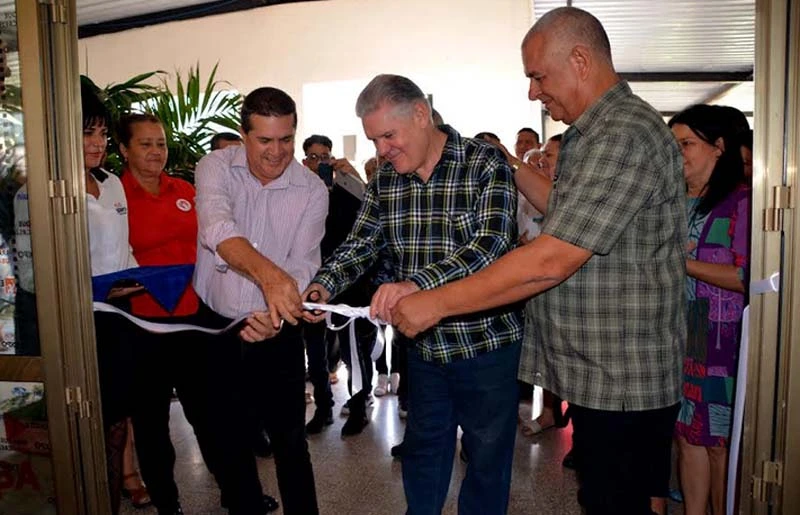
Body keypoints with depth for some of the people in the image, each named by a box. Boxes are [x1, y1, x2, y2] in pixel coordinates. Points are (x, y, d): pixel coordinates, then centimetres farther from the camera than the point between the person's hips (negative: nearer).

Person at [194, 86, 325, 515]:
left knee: (289, 440, 3)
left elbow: (302, 265, -13)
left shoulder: (312, 190, -8)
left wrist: (277, 317, -32)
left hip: (275, 332, -1)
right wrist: (268, 274, -48)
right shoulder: (216, 167, -10)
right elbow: (218, 230, -30)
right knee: (228, 435, 17)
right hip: (214, 324, 1)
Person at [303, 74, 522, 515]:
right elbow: (360, 244, 3)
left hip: (486, 341, -4)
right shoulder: (385, 180, 2)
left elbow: (491, 245, -27)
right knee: (423, 447, 22)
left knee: (487, 454, 14)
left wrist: (416, 283, -40)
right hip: (423, 344, 5)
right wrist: (324, 285, -17)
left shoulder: (485, 164, -15)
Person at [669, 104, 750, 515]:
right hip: (677, 338, 6)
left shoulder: (741, 201, -8)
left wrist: (681, 261, -15)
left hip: (721, 341, -6)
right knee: (688, 436, 12)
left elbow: (745, 277, -16)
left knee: (720, 442, 5)